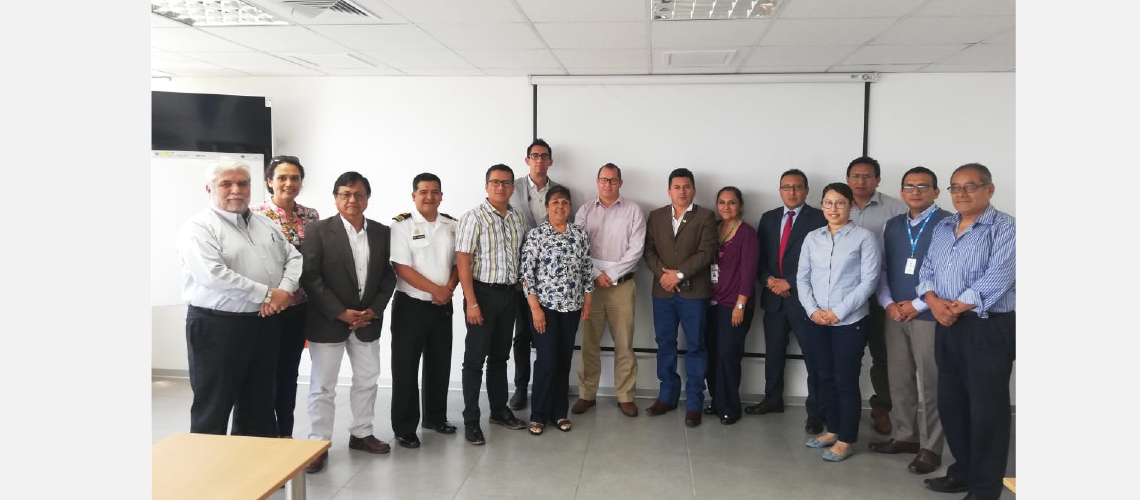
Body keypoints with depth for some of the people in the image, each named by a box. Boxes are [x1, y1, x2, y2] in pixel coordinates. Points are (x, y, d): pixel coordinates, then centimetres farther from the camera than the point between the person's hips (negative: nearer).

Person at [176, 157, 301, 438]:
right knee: (213, 407, 4)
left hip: (265, 324, 7)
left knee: (259, 402, 17)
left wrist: (285, 291, -8)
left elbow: (293, 257, 12)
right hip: (216, 327, -7)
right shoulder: (198, 228, -10)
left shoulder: (264, 223, 12)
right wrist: (267, 293, -18)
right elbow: (213, 275, -23)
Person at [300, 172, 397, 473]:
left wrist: (373, 310, -7)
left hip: (367, 320, 4)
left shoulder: (382, 233, 5)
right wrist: (341, 313, -17)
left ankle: (361, 434, 30)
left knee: (367, 380, 14)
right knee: (322, 386, 4)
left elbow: (388, 276, 6)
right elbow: (310, 277, -13)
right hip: (328, 321, -4)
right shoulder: (318, 231, -7)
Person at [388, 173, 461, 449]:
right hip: (410, 305, -5)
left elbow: (459, 261, 10)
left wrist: (449, 288, -9)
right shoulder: (402, 225, -9)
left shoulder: (452, 225, 7)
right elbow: (402, 267, -15)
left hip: (443, 306, 5)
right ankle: (404, 427, 11)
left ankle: (436, 416, 31)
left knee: (440, 364, 14)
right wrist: (435, 290, -17)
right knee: (405, 367, 1)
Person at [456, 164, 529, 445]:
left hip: (509, 294, 6)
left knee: (500, 355, 16)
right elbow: (463, 261, -13)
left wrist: (521, 287, 6)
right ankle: (471, 421, 8)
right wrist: (471, 302, -18)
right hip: (483, 293, -6)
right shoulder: (474, 217, -10)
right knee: (475, 358, 1)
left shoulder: (518, 217, 7)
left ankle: (499, 410, 29)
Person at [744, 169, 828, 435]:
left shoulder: (818, 218, -5)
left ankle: (815, 411, 8)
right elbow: (760, 256, 12)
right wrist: (769, 280, -6)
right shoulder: (768, 218, 12)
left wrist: (789, 283, -14)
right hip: (773, 296, 5)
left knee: (813, 356, -1)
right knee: (773, 352, 15)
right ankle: (773, 399, 31)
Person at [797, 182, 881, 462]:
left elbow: (869, 281, -10)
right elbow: (802, 277, 8)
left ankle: (846, 440, 14)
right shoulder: (812, 238, 8)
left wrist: (838, 312, -14)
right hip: (816, 321, 4)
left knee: (846, 380, 2)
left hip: (849, 321, -4)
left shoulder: (864, 237, -5)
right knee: (825, 378, 13)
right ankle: (832, 430, 28)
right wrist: (813, 310, -7)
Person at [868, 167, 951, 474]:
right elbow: (881, 269, 13)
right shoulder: (892, 226, 12)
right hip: (895, 315, 6)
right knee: (899, 379, 12)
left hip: (929, 315, -5)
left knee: (931, 383, 2)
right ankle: (904, 436, 25)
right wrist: (888, 303, -1)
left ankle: (930, 448, 11)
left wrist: (917, 305, -13)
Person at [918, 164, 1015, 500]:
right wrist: (934, 302, -8)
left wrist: (956, 307, -16)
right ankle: (963, 472, 30)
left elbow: (998, 278, -18)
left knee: (986, 410, -1)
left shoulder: (1005, 229, -8)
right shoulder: (942, 228, 14)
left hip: (988, 328, -7)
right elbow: (927, 270, 11)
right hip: (947, 327, 7)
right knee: (950, 404, 14)